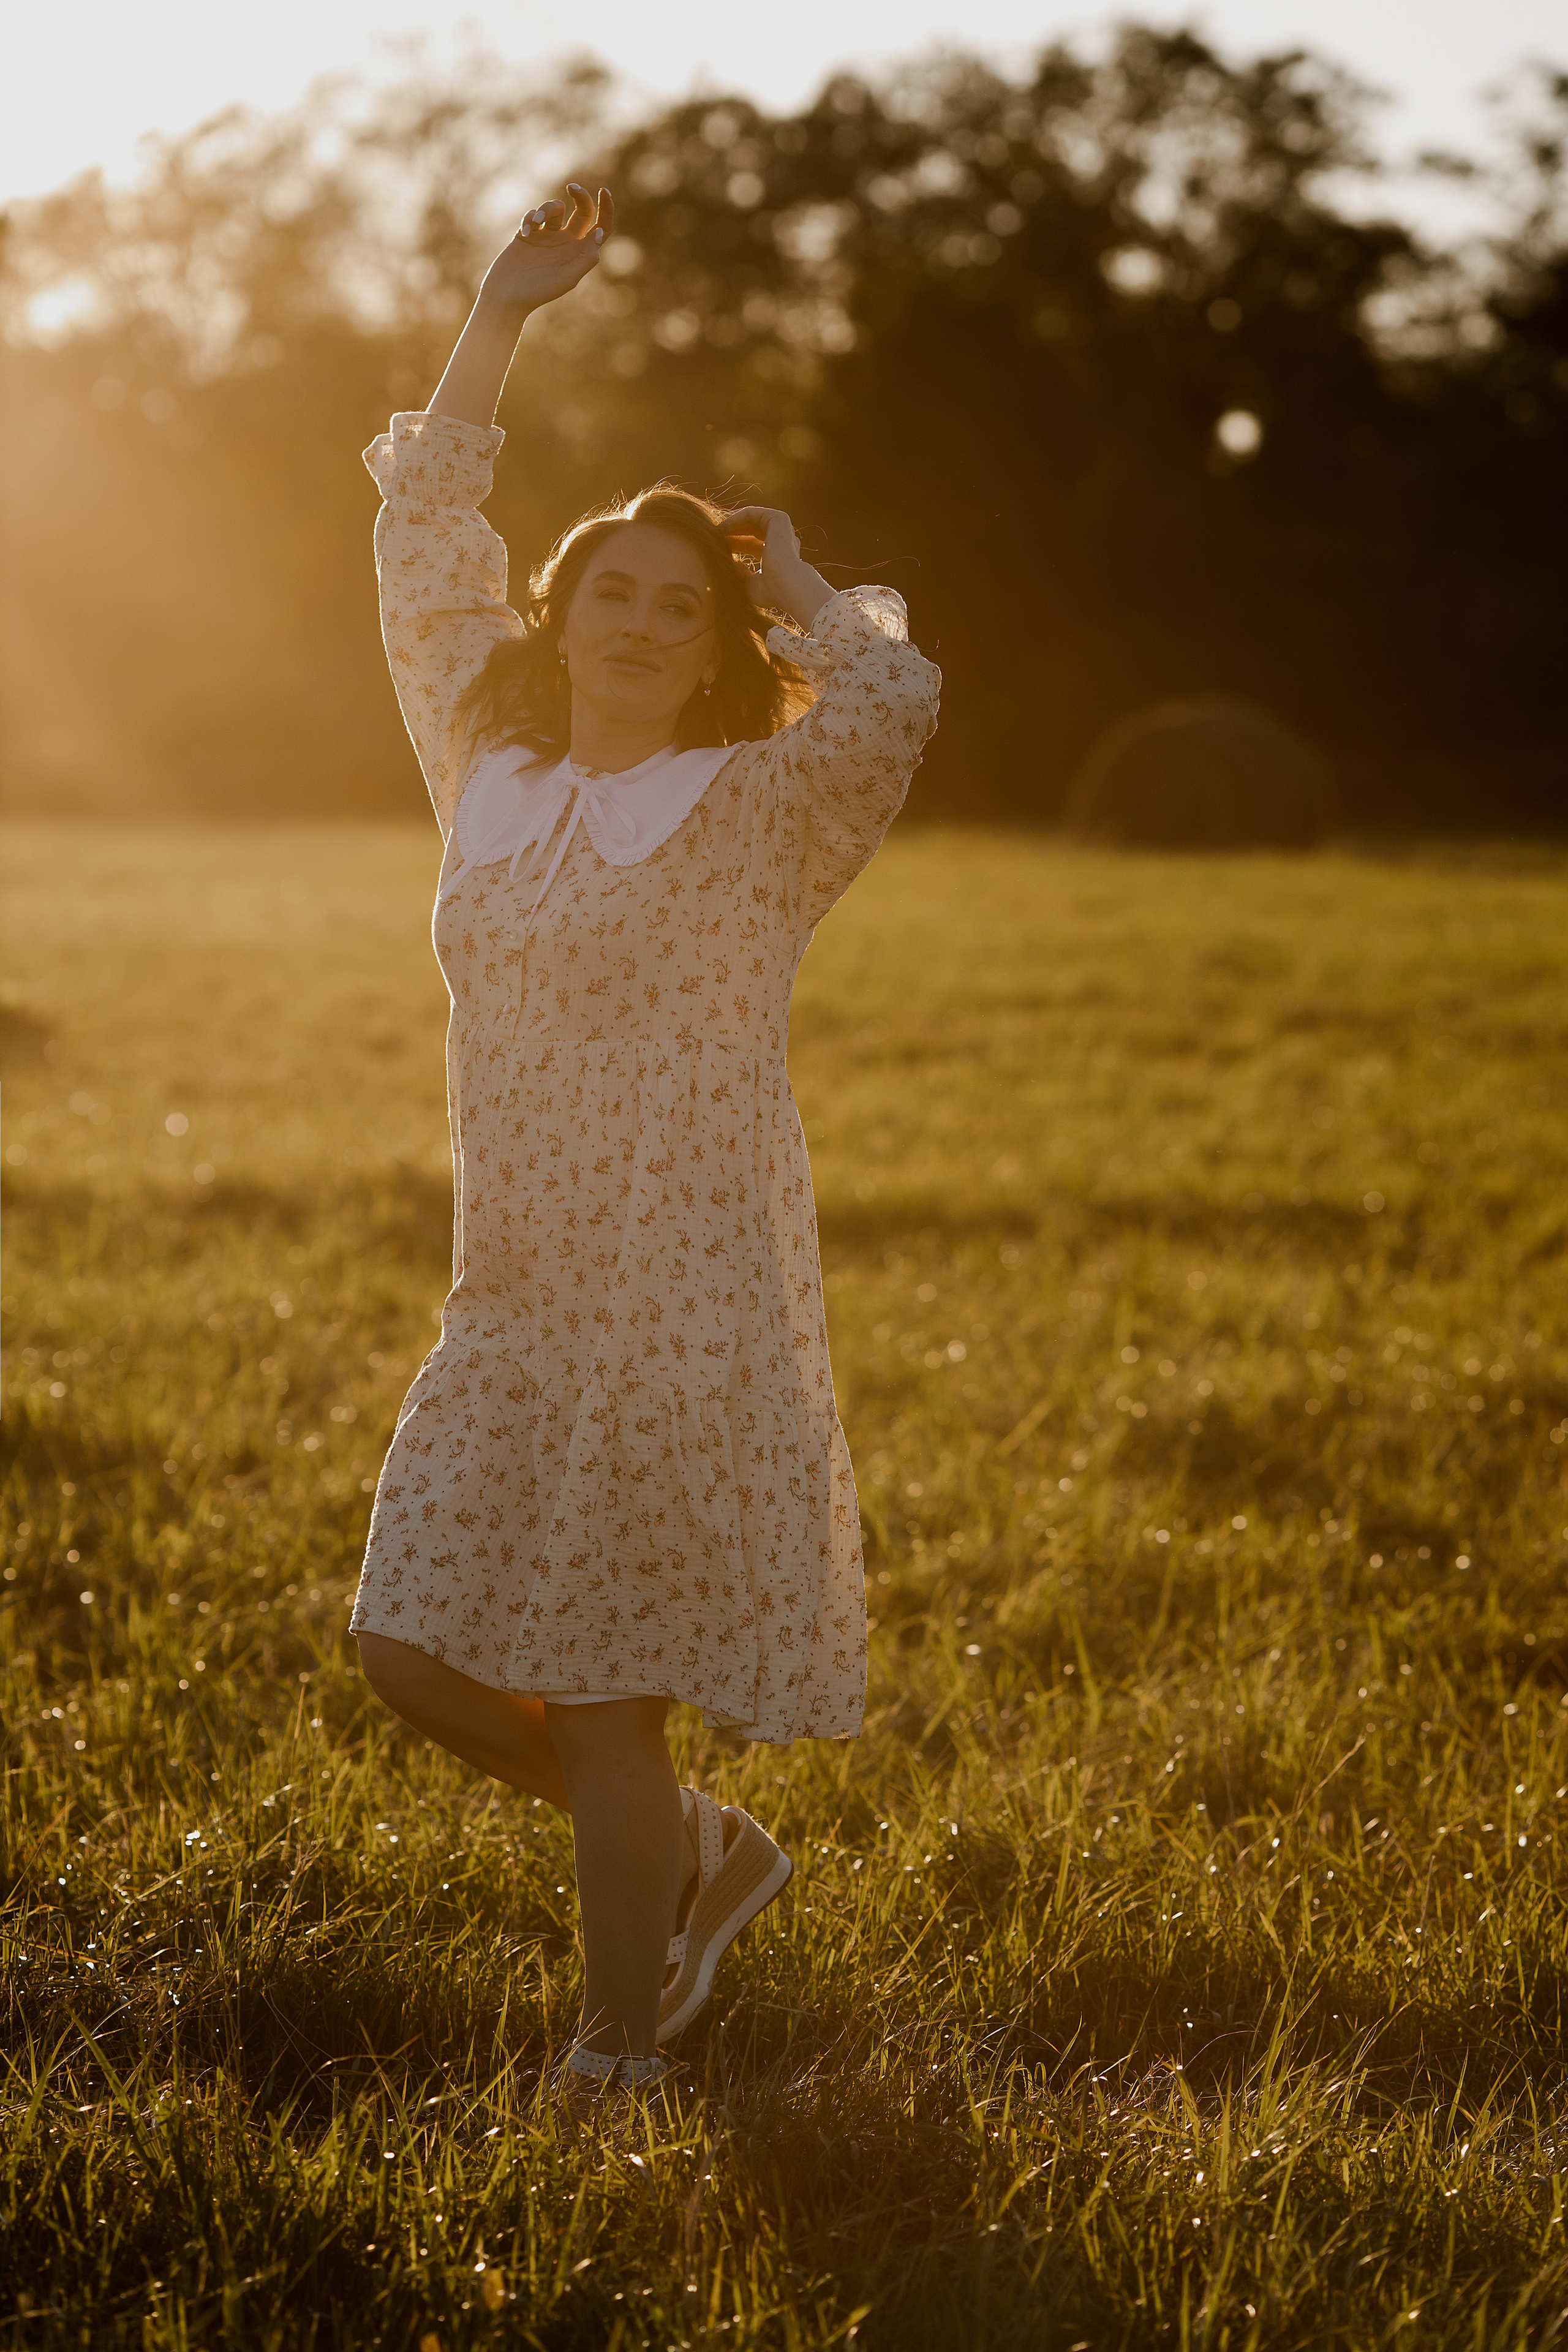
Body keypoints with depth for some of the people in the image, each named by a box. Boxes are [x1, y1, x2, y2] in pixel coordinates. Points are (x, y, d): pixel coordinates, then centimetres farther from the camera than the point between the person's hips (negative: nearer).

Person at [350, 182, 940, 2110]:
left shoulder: (758, 811, -4)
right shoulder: (493, 776, 12)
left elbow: (892, 706, -25)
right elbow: (421, 551, 19)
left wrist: (804, 592, -6)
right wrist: (498, 318, 16)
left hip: (685, 1311, -6)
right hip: (512, 1309, 6)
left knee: (601, 1696, -2)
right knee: (418, 1656, 5)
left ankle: (616, 2062, 16)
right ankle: (705, 1858, 27)